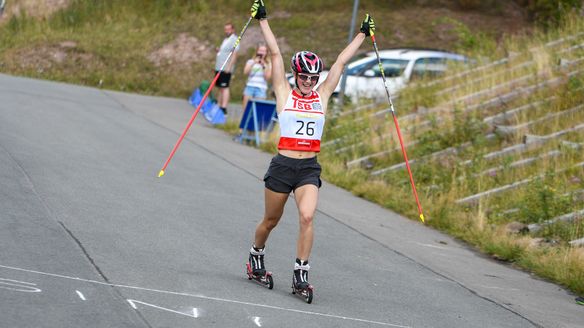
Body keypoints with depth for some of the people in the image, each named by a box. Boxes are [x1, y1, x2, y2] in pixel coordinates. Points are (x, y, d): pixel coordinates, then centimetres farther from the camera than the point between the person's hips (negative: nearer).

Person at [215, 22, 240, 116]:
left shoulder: (234, 40, -8)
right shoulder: (225, 39, 20)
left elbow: (234, 54, -16)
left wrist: (229, 66, -23)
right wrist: (218, 50, 6)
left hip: (225, 69, -9)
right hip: (219, 68, 9)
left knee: (224, 87, -13)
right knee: (220, 87, 11)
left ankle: (224, 108, -17)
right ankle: (218, 106, 14)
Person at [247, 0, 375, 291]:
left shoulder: (322, 95, 8)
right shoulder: (285, 93, 1)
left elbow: (341, 61, 13)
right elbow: (275, 54, -1)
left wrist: (363, 34, 18)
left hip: (309, 168, 2)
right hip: (282, 165, -2)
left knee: (307, 217, -18)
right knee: (271, 221, 12)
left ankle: (301, 273, -12)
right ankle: (256, 256, 39)